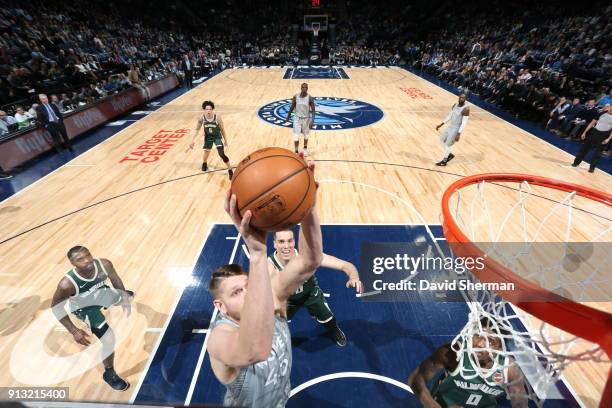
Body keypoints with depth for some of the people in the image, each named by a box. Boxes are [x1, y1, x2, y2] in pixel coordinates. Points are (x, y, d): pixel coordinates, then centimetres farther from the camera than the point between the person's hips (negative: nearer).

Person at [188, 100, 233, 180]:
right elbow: (197, 129, -4)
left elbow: (222, 129, -11)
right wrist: (193, 139, -12)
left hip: (217, 137, -2)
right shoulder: (201, 118, -19)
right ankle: (204, 163, 51)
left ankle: (230, 170, 3)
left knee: (222, 154, -15)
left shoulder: (217, 117, -26)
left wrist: (225, 140, -3)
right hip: (208, 137, 3)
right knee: (206, 153, 15)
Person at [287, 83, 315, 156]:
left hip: (306, 118, 0)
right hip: (297, 118, 1)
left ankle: (305, 148, 39)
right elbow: (292, 107, 6)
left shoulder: (310, 98, -14)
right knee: (296, 136, -7)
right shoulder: (295, 97, -9)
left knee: (306, 135, 16)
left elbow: (313, 110, -11)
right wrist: (288, 115, 13)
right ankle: (296, 152, 3)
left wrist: (312, 121, -21)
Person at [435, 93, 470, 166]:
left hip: (457, 128, -9)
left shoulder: (466, 109, -21)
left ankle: (444, 161, 15)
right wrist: (441, 124, 14)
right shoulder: (455, 105, 4)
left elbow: (464, 123, -23)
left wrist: (459, 134, -29)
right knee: (442, 139, 17)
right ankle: (450, 154, 31)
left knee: (447, 144, -3)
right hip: (451, 126, 9)